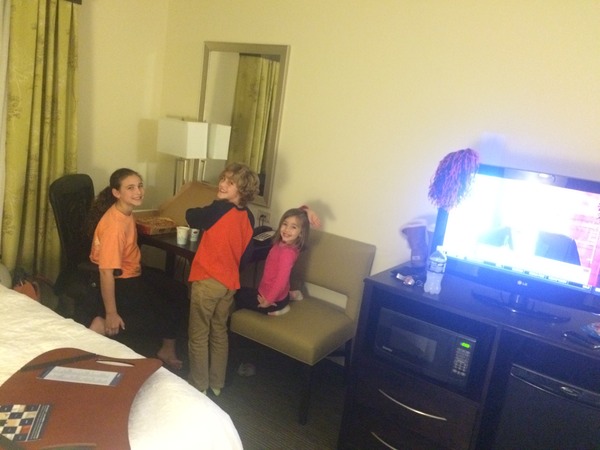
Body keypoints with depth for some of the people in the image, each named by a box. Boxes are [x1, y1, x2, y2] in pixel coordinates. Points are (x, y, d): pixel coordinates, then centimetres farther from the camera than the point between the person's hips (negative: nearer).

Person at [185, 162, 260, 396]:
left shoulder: (220, 208, -18)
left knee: (198, 336, 8)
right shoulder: (248, 217, 2)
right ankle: (216, 384, 30)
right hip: (230, 282, 7)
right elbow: (245, 254, 8)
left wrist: (216, 203, 13)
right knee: (219, 333, 19)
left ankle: (198, 386, 18)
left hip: (207, 280, -7)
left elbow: (191, 217, -2)